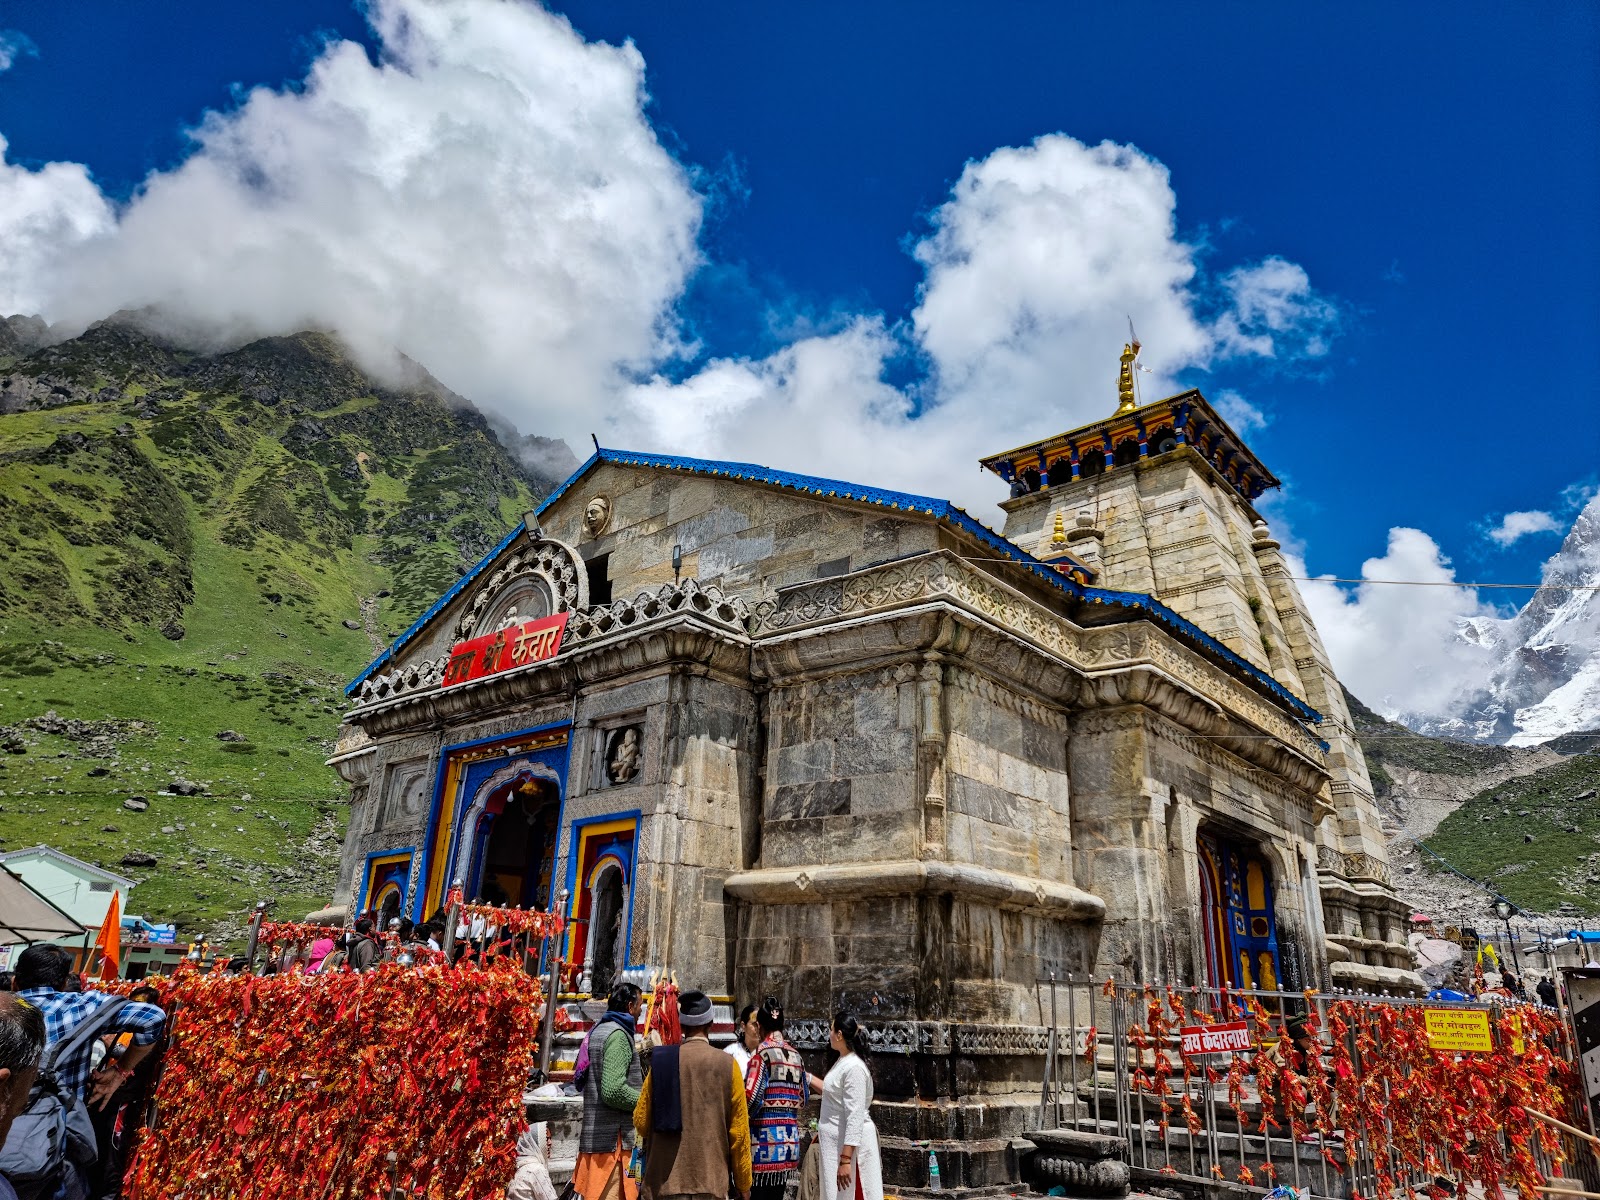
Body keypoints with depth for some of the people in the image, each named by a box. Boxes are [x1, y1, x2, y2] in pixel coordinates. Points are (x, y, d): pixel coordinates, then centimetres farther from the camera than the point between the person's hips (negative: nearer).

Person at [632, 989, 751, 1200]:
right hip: (711, 1179, -1)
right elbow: (739, 1130, -1)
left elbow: (641, 1123, 3)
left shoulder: (661, 1061, 0)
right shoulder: (727, 1065, -3)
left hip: (666, 1181, 1)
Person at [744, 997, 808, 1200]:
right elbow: (804, 1099, 14)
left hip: (764, 1137, -6)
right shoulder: (795, 1055, 10)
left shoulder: (762, 1052, -8)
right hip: (789, 1136, 6)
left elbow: (751, 1096, -16)